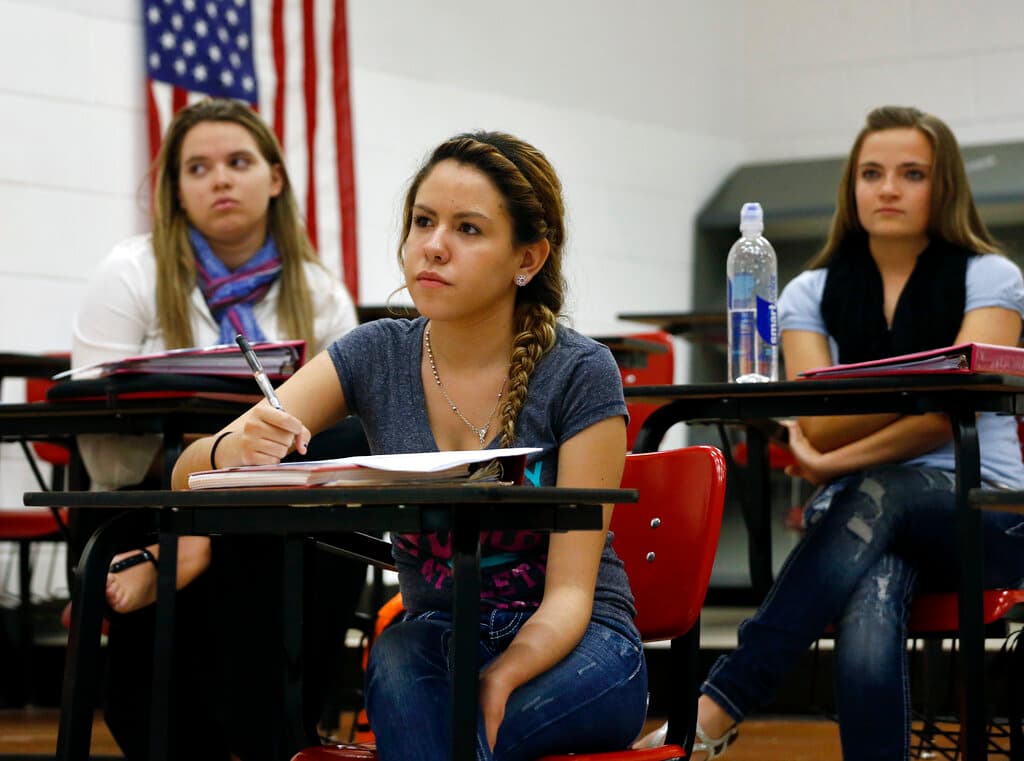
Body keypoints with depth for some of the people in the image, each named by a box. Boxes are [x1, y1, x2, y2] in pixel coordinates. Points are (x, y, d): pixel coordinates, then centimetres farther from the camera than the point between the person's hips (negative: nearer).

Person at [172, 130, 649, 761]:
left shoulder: (579, 373, -11)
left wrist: (503, 680, -34)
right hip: (436, 639, 3)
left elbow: (570, 592, -13)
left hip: (573, 645, -3)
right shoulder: (377, 355, -2)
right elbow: (189, 475, -7)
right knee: (397, 660, -33)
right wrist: (235, 450, -31)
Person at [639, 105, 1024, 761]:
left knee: (879, 493, -37)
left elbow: (951, 415, -9)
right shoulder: (812, 294, 12)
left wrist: (836, 462, -16)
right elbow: (820, 426, -1)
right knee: (869, 610, -37)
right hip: (857, 520, 2)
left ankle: (717, 708, -44)